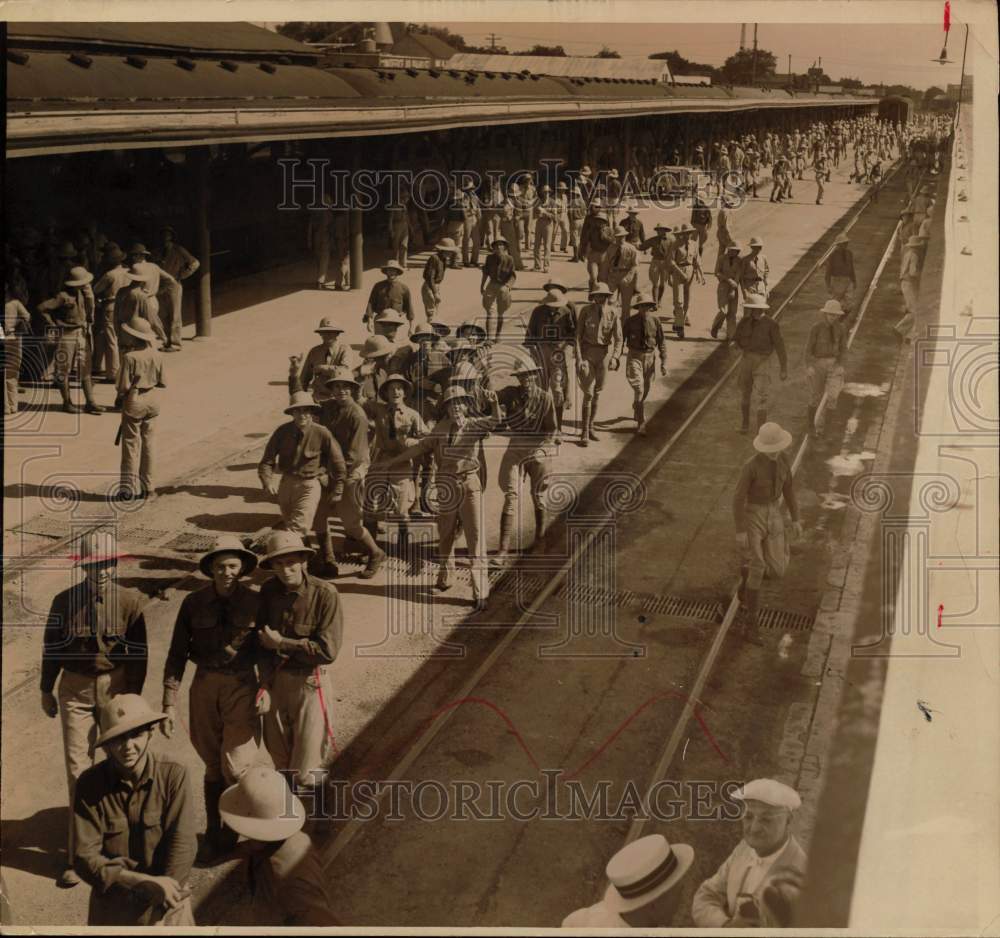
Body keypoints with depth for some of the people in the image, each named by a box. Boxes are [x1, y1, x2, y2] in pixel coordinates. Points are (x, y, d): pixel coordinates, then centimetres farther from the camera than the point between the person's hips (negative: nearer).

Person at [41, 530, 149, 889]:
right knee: (78, 769, -3)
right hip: (75, 689, 0)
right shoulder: (64, 601, -5)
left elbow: (138, 653, -4)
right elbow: (51, 647, 6)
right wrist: (47, 690, 11)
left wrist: (133, 695, -6)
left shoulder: (131, 601, -9)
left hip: (116, 687, 0)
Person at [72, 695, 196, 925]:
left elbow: (182, 847, -13)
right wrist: (144, 882, -21)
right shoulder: (89, 784, -7)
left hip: (165, 901, -1)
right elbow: (85, 858, -10)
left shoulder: (174, 775, -10)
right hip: (112, 901, 1)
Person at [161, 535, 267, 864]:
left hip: (241, 687, -1)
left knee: (235, 766, -7)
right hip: (204, 687, 1)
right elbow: (176, 655, -1)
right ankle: (213, 833, 29)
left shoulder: (254, 602, -6)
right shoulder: (194, 603, -4)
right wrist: (169, 703, -5)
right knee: (213, 765, 13)